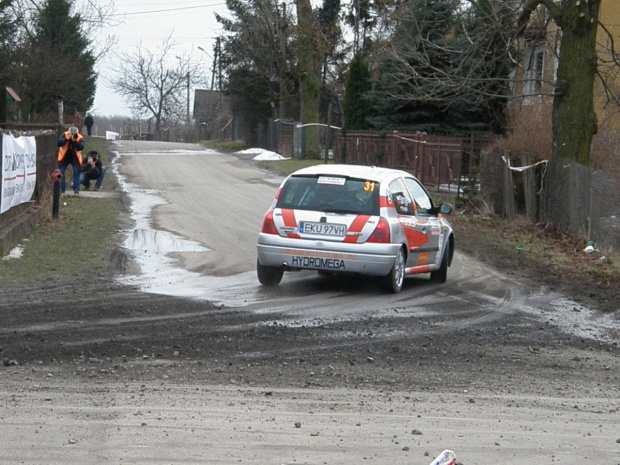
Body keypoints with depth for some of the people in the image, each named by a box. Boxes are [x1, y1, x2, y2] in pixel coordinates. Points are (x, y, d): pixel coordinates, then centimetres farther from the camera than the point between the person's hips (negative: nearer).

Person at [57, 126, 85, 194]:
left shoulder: (80, 138, -14)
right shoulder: (64, 135, -13)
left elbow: (81, 147, -27)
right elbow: (58, 143, -23)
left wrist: (75, 141, -38)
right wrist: (66, 139, -34)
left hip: (75, 158, -1)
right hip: (64, 157, 1)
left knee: (76, 172, -5)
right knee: (61, 172, 2)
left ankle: (76, 189, 0)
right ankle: (61, 188, 13)